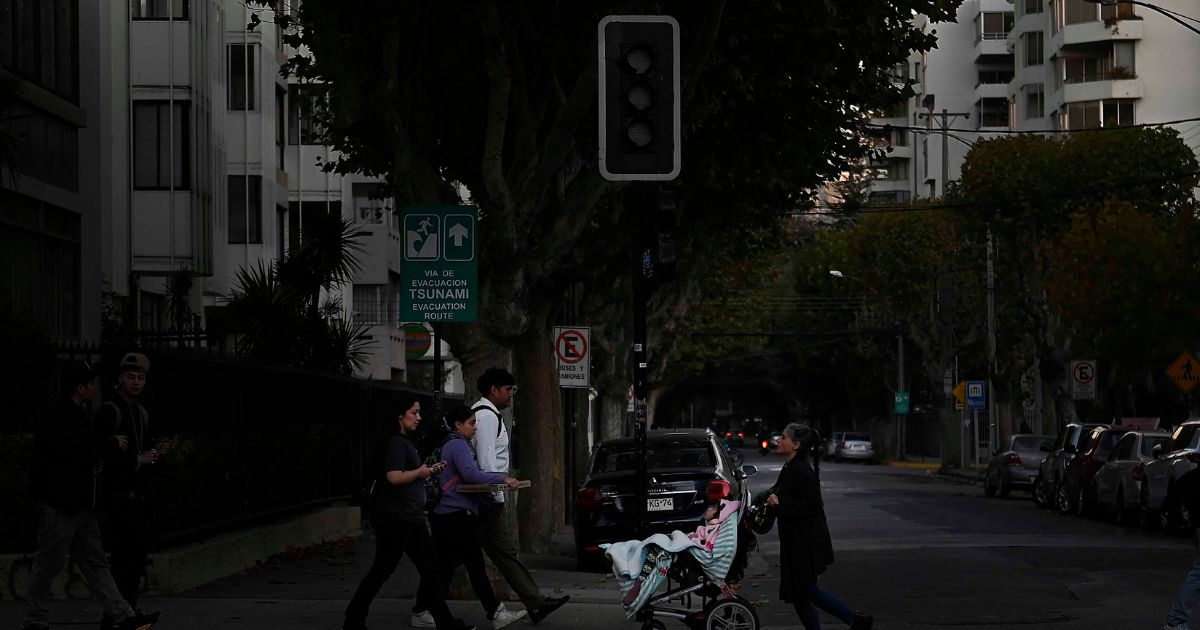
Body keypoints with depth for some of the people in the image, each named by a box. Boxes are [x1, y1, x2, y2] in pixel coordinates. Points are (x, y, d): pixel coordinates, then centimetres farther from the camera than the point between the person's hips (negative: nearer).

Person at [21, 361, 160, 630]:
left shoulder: (77, 415, 14)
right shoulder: (60, 418, -18)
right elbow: (84, 451, -26)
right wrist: (112, 443, -13)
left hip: (79, 504, 10)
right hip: (59, 505, -10)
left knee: (95, 562, 6)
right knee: (49, 564, 0)